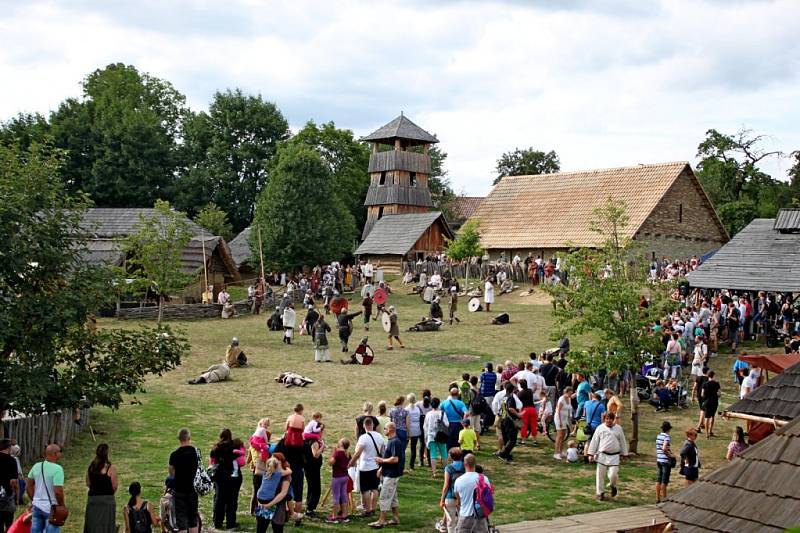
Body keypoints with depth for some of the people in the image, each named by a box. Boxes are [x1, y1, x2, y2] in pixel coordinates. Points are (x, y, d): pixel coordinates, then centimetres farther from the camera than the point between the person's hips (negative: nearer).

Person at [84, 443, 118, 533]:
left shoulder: (91, 467, 5)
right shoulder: (111, 468, -11)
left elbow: (88, 484, 9)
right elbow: (114, 486, -9)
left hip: (92, 499, 5)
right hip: (107, 499, -5)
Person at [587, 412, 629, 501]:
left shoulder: (618, 428, 5)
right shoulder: (600, 428, 2)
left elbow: (622, 442, 12)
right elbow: (594, 441, 4)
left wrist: (624, 454, 12)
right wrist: (591, 454, 0)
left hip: (614, 456, 0)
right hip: (602, 455, 0)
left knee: (613, 474, -8)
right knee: (600, 475, 2)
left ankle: (613, 486, 25)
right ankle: (600, 493, 17)